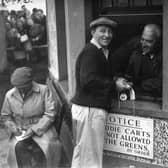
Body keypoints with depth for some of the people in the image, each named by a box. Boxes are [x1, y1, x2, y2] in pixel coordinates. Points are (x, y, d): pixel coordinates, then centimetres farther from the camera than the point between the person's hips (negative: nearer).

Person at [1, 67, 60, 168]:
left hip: (42, 128, -2)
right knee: (18, 146, -30)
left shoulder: (44, 90, -6)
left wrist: (34, 129, -16)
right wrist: (13, 127, -4)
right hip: (21, 132, 2)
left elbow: (50, 114, -8)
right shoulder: (9, 95, 2)